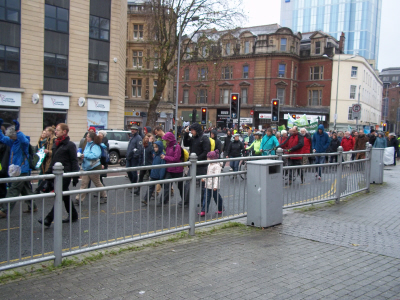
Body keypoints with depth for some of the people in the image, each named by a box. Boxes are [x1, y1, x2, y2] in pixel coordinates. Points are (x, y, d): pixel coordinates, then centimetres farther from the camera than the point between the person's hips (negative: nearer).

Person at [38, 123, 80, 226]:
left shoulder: (70, 145, -8)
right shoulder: (55, 144, 15)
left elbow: (74, 162, -9)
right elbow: (53, 160, 21)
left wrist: (75, 177, -12)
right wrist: (48, 172, 15)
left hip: (65, 174, -8)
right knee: (65, 196, 14)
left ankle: (49, 219, -10)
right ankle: (73, 215, 25)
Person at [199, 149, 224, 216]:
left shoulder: (217, 166, -17)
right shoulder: (209, 165, 11)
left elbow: (217, 176, -22)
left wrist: (215, 186, -27)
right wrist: (204, 179, 31)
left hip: (213, 186, -8)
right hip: (207, 185, 8)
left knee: (216, 197, 8)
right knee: (206, 198, 2)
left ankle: (221, 209, 28)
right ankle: (204, 211, 3)